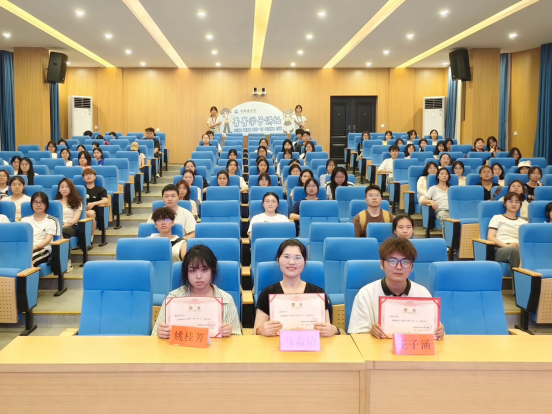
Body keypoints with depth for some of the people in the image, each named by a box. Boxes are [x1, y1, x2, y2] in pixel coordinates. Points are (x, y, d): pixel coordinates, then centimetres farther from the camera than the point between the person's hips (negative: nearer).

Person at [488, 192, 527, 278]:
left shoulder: (524, 222, 30)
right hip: (500, 249, -3)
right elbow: (490, 237, 5)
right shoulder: (497, 218, 20)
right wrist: (506, 245, -12)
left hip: (519, 249, 3)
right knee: (513, 250, -41)